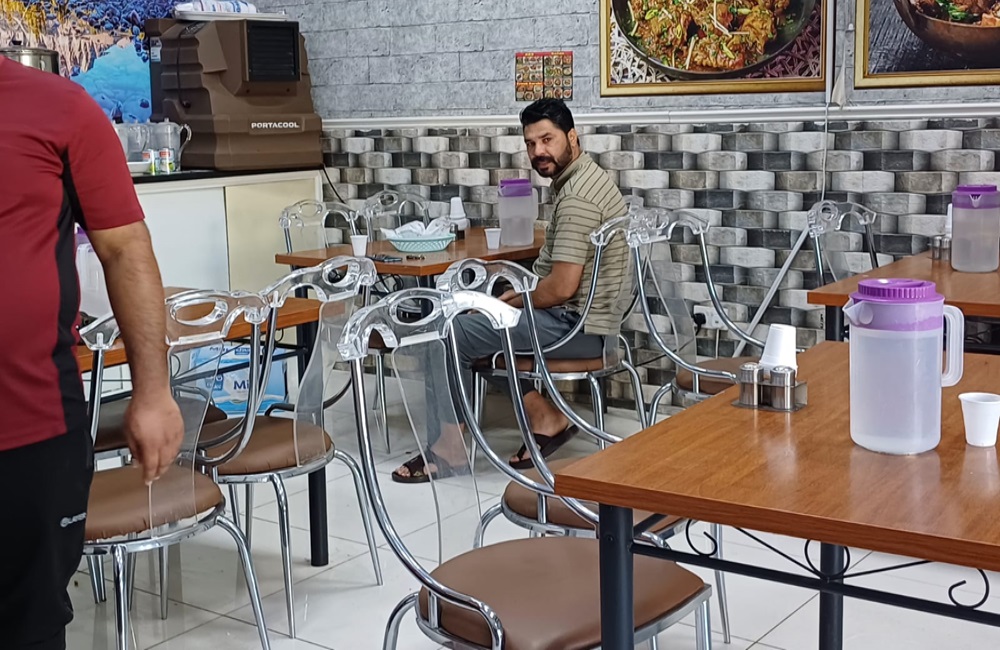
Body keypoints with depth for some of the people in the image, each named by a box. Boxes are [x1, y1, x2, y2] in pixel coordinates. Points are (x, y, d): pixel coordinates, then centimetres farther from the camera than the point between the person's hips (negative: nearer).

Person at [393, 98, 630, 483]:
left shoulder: (577, 197, -22)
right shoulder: (582, 178, 11)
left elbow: (561, 287, -26)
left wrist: (511, 304, -8)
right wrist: (520, 294, 9)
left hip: (575, 325, -11)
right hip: (580, 317, 11)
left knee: (451, 334, -9)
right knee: (474, 327, 20)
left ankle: (447, 446, 3)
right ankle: (545, 418, 13)